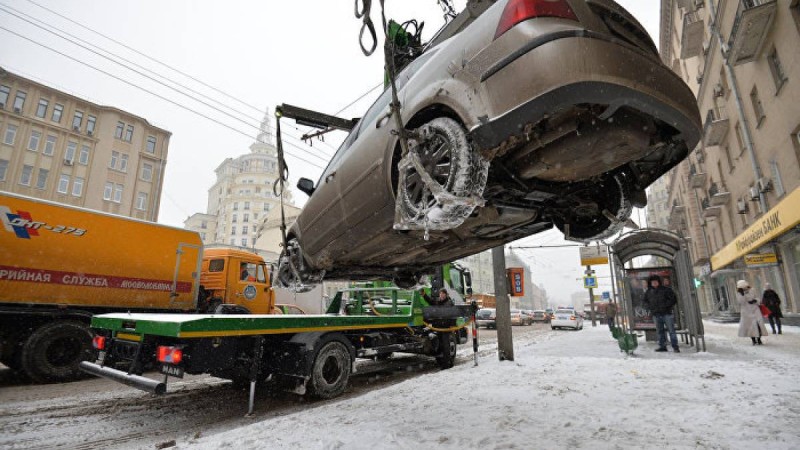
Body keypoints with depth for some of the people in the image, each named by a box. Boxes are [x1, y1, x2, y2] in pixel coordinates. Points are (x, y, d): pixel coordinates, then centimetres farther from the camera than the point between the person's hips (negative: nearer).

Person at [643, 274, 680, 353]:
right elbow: (645, 301, 21)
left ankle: (675, 346, 7)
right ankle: (662, 346, 17)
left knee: (671, 330, -1)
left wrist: (665, 305, -13)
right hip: (656, 315, 4)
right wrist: (650, 307, 3)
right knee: (660, 331, 9)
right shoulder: (648, 292, 8)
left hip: (667, 314, -4)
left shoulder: (665, 290, -2)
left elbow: (673, 299, -4)